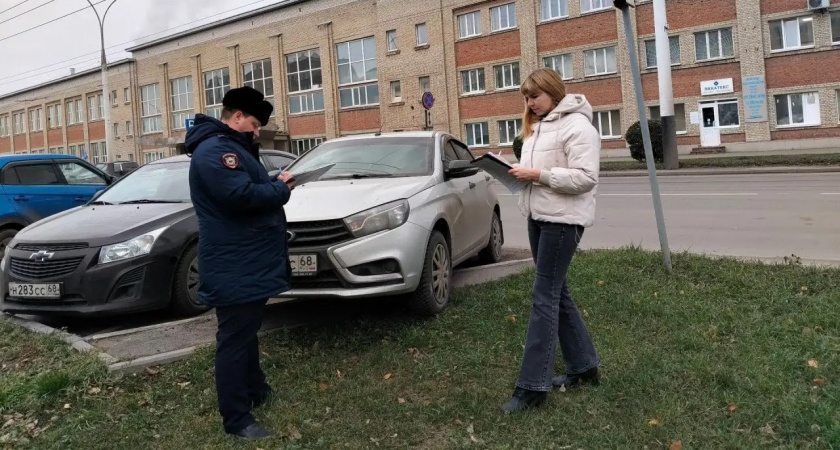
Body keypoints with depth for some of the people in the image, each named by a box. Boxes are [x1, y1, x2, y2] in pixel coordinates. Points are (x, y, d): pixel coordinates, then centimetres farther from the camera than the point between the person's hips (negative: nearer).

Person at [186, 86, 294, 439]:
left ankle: (256, 389, 38)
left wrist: (275, 185, 5)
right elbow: (241, 196, -29)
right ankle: (236, 418, 3)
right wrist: (281, 189, -14)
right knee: (235, 340, -4)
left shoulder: (234, 148, 18)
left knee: (248, 333, 23)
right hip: (233, 267, -11)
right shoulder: (214, 150, -19)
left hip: (249, 263, 12)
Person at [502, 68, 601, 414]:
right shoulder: (537, 126, 17)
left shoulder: (577, 126, -12)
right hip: (539, 217, 10)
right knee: (556, 293, 13)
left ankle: (532, 386, -5)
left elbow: (585, 177, -20)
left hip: (563, 220, -10)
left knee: (545, 296, -10)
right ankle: (583, 366, 26)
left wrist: (538, 175, -22)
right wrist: (521, 174, 4)